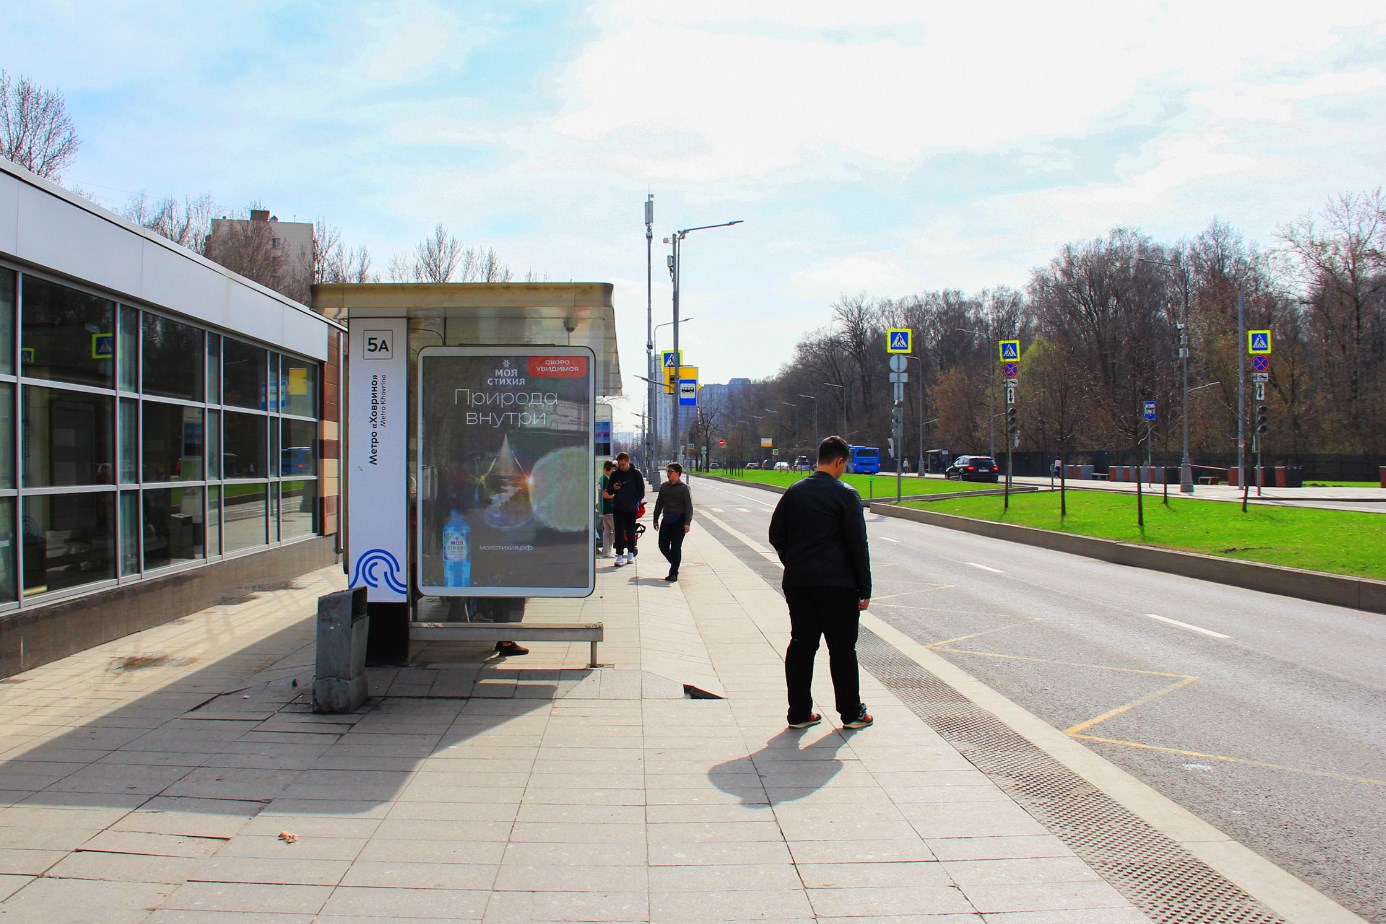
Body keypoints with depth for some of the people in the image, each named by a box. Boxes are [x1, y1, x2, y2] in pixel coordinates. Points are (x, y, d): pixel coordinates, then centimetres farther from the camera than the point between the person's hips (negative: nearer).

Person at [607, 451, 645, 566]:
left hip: (631, 508, -1)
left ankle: (630, 554, 19)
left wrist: (635, 502, -10)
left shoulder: (636, 473, -1)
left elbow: (641, 491, 2)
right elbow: (609, 490, 10)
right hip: (618, 508, 1)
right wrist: (614, 488, -12)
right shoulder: (615, 474, 4)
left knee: (631, 531, 8)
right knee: (619, 531, -5)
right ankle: (620, 556, -5)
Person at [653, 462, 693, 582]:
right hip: (666, 520, 5)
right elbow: (659, 503, 17)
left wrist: (687, 523, -16)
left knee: (676, 547, -3)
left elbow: (689, 506, -8)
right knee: (663, 545, 3)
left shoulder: (684, 488, -5)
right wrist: (656, 519, 17)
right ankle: (675, 565, 25)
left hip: (679, 521, -5)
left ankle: (673, 573, 3)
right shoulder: (664, 486, 10)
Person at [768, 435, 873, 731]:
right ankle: (851, 713, 14)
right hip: (836, 584, -5)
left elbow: (775, 534, 12)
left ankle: (799, 713, 14)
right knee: (842, 649, 5)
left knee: (801, 646, 10)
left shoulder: (794, 491, 7)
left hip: (797, 583, 5)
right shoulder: (845, 494, -9)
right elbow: (858, 545, -9)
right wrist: (865, 589, -3)